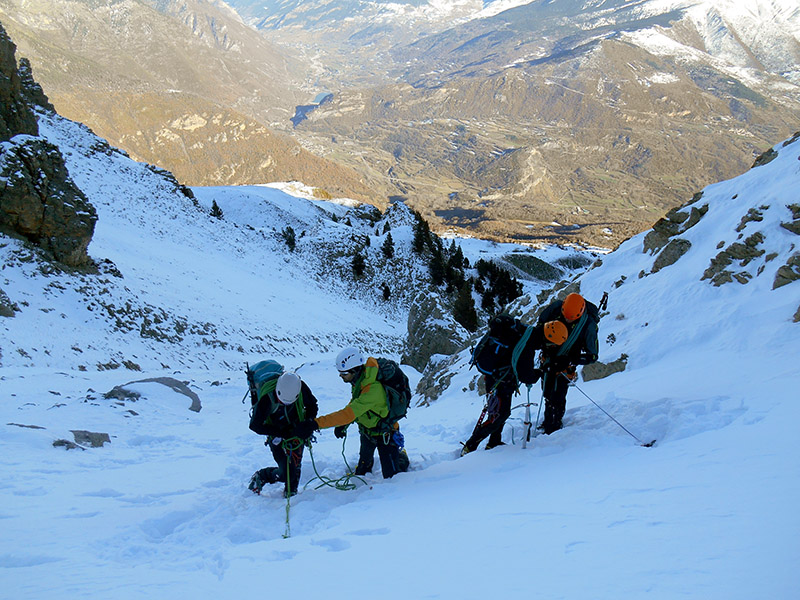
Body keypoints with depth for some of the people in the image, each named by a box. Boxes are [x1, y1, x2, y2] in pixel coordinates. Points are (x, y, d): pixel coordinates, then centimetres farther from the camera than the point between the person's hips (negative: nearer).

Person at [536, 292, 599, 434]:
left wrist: (570, 361, -30)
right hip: (548, 357, 4)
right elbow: (541, 323, 1)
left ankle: (554, 428, 12)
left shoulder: (589, 325, -28)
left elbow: (592, 356, -20)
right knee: (547, 394, 15)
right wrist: (544, 346, -9)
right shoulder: (555, 307, -21)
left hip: (566, 363, -3)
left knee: (557, 398, -8)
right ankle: (548, 422, 37)